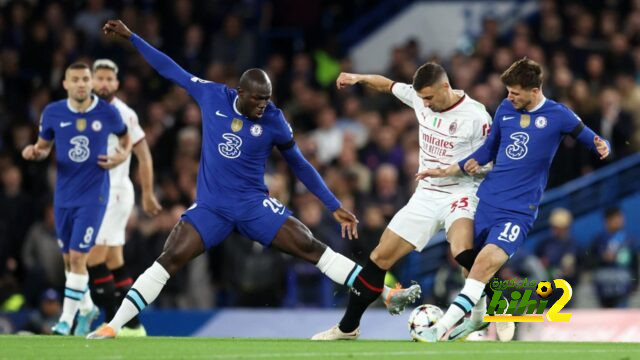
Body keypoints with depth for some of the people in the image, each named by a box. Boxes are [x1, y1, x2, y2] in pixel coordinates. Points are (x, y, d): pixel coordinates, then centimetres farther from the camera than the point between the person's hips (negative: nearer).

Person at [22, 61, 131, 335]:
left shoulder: (108, 113, -6)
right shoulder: (53, 113, -2)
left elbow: (125, 138, 13)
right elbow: (44, 146, 12)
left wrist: (122, 155, -8)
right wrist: (34, 152, -11)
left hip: (93, 196, -3)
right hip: (64, 196, 3)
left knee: (77, 256, -12)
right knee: (69, 259, 11)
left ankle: (67, 318, -6)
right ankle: (87, 308, 34)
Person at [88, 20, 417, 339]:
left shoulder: (273, 121, -7)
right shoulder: (212, 96, -5)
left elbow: (300, 166, 6)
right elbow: (171, 70, 7)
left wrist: (335, 207, 5)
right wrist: (131, 37, 9)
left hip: (254, 205, -1)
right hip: (210, 206, 1)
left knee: (312, 248, -13)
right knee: (169, 259, -15)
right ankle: (112, 326, -10)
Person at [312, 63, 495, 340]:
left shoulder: (475, 117, -17)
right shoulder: (419, 97, -1)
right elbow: (387, 85, 17)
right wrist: (358, 78, 2)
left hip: (459, 194, -6)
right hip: (426, 196, 6)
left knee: (462, 252, -37)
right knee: (380, 257, 6)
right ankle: (348, 327, 19)